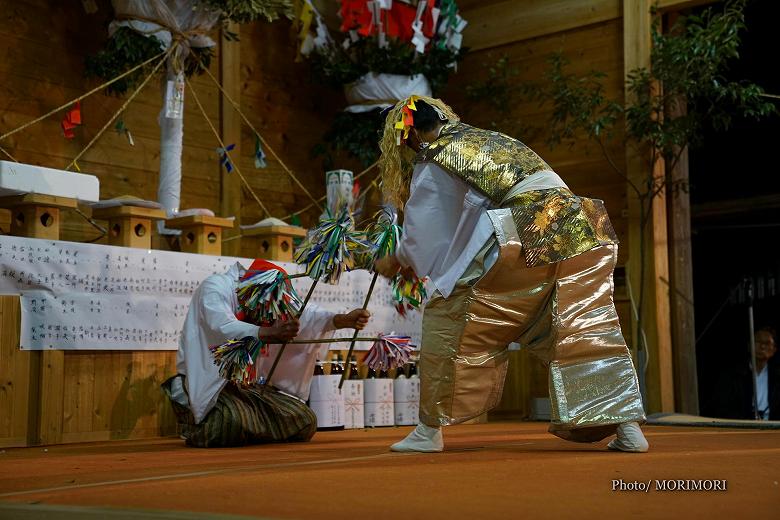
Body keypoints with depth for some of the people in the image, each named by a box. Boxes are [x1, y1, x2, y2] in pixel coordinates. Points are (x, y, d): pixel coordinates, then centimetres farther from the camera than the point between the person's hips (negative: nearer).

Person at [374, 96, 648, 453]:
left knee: (449, 321, 6)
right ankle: (628, 427, 6)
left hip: (524, 238, -7)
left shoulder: (431, 165, 7)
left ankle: (430, 430, 11)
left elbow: (422, 235, 15)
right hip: (578, 229, 7)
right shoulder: (487, 138, 28)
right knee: (587, 332, 11)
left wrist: (396, 261, 35)